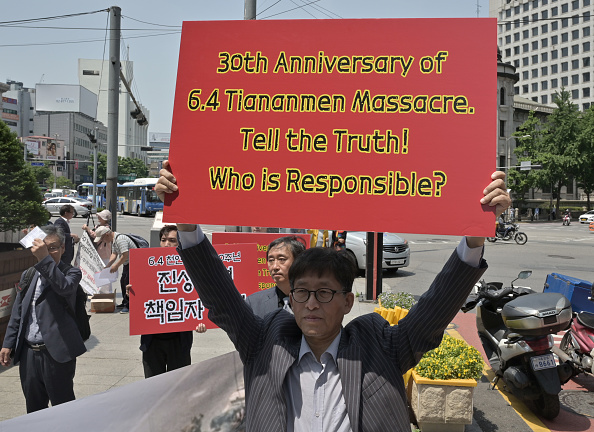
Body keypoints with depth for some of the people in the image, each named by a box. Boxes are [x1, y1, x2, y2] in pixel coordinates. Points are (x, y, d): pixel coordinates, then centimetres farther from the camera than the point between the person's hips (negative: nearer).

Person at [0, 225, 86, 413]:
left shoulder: (71, 273, -4)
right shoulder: (28, 275, 13)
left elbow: (64, 287, -28)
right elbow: (17, 313, 17)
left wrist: (45, 259, -32)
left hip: (57, 354, -6)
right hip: (28, 353, 6)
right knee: (34, 409, 17)